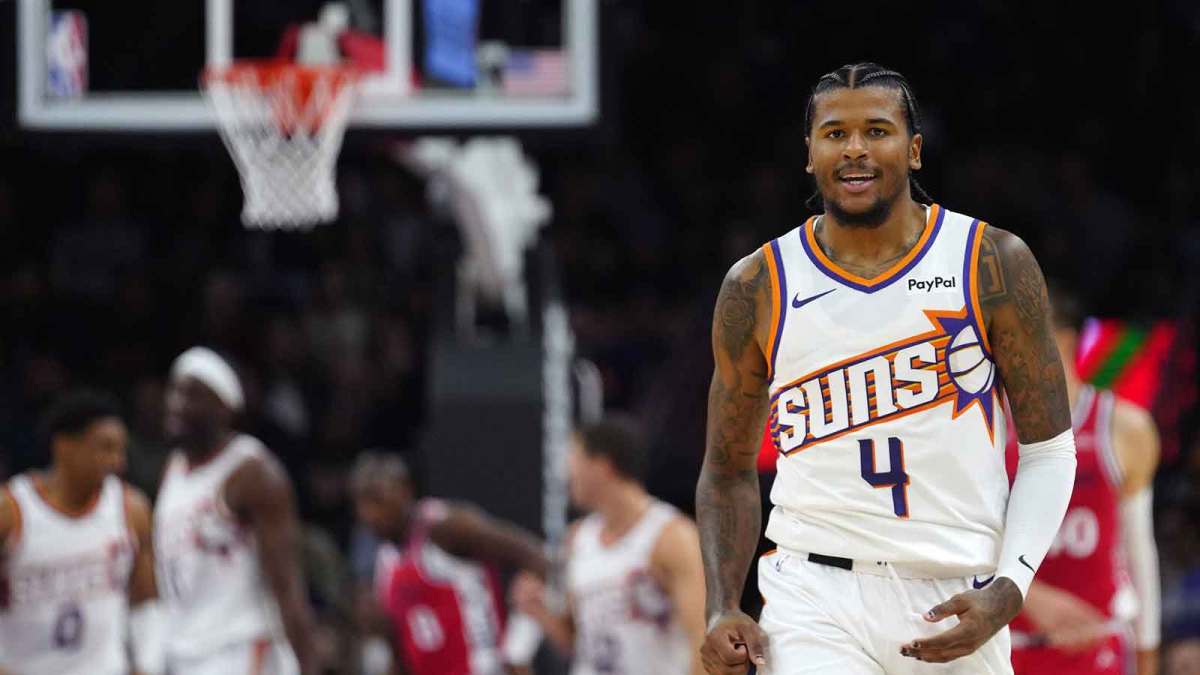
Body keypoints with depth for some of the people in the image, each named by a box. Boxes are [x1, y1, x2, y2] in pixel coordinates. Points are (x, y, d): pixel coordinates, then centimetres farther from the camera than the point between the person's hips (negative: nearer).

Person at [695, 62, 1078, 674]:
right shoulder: (758, 287, 4)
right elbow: (728, 469, 14)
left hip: (957, 605, 1)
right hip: (816, 601, -1)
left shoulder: (995, 266, 2)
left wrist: (1009, 589, -10)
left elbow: (1048, 451, 4)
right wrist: (722, 611, -1)